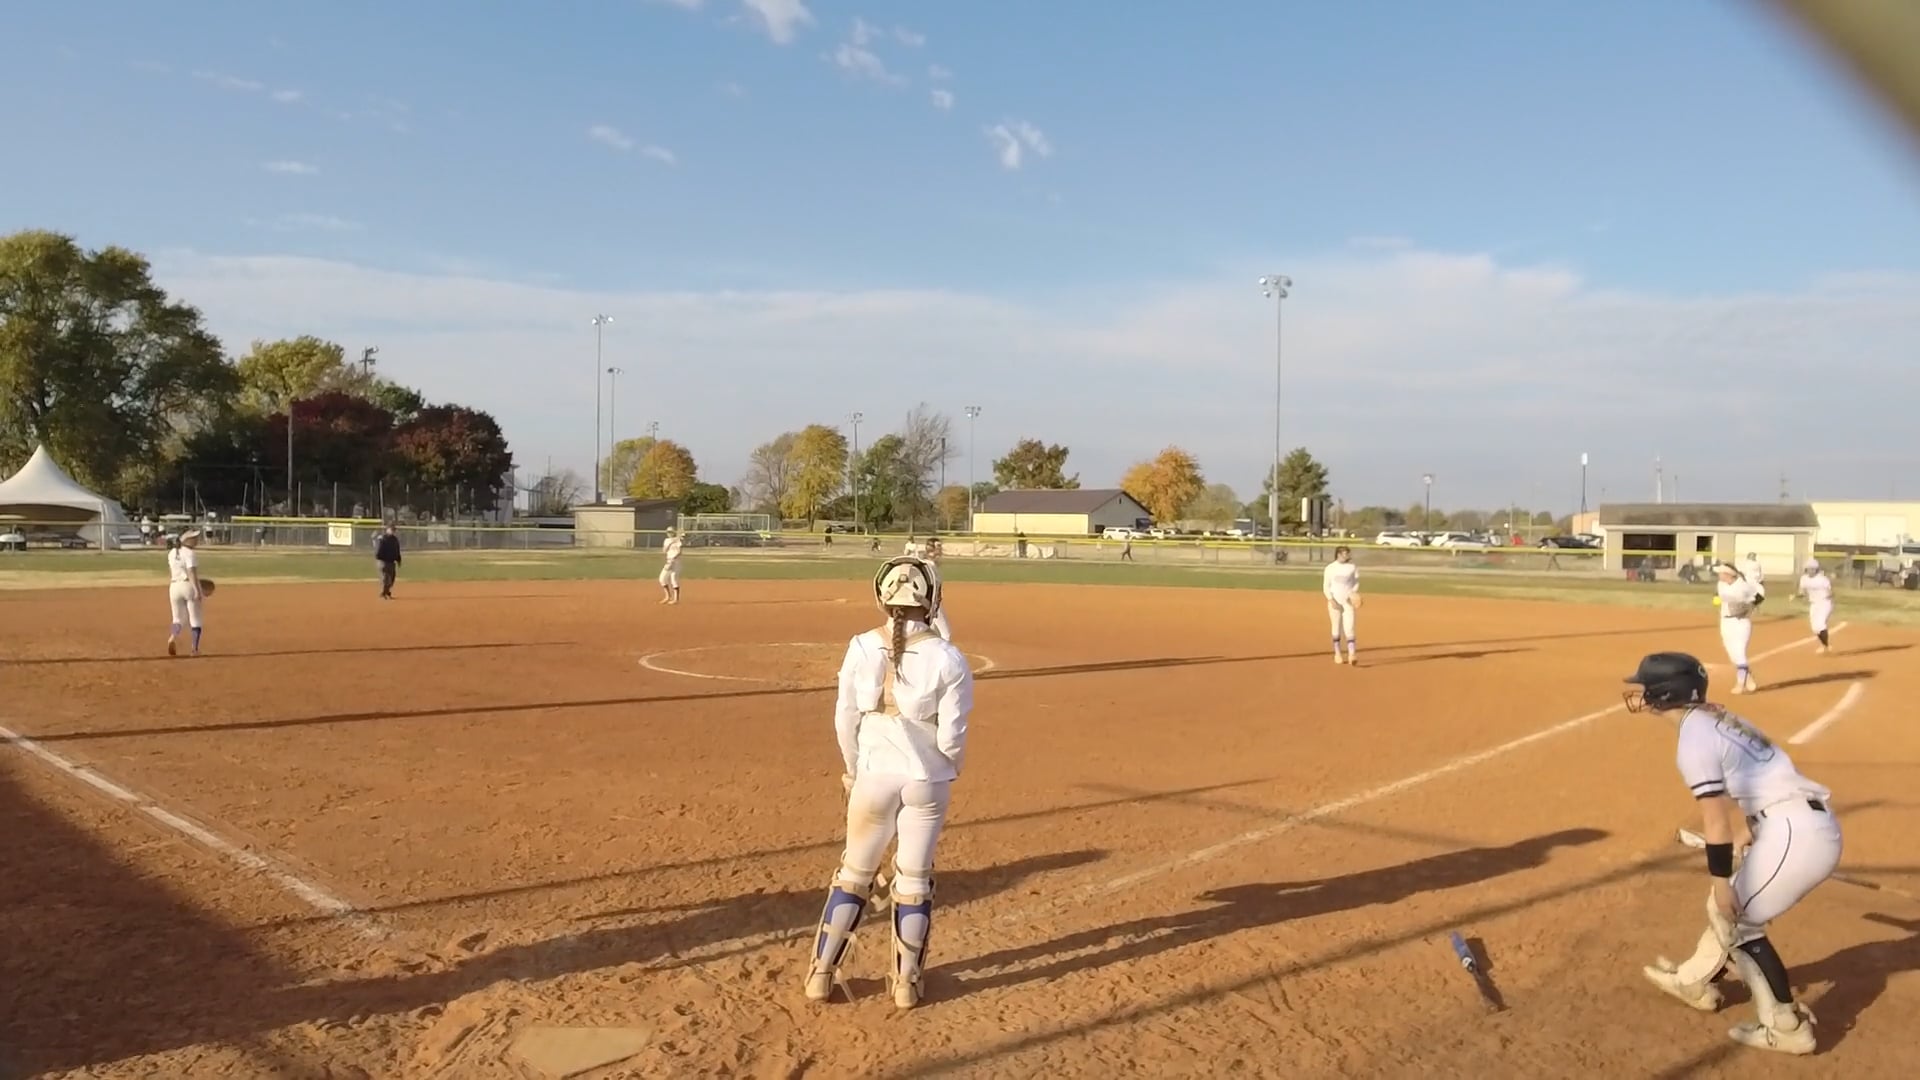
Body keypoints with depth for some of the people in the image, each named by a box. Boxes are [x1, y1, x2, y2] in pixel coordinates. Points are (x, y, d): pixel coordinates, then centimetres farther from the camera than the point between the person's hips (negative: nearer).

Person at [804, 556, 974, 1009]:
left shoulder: (861, 648, -10)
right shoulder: (948, 659, -14)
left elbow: (845, 721, -3)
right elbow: (951, 737, -12)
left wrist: (852, 770, 14)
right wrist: (953, 767, 10)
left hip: (874, 774, 1)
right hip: (927, 780, -1)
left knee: (854, 872, 18)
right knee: (914, 880, 14)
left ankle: (821, 974, 23)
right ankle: (906, 981, 24)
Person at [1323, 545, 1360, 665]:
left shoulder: (1353, 567, 3)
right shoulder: (1330, 568, 1)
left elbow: (1356, 583, 11)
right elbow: (1326, 587, 1)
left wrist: (1353, 593, -10)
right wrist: (1331, 600, -12)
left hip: (1348, 602, 0)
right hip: (1334, 602, 0)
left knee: (1349, 628, -9)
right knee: (1337, 628, 6)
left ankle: (1352, 655, -15)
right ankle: (1337, 654, 15)